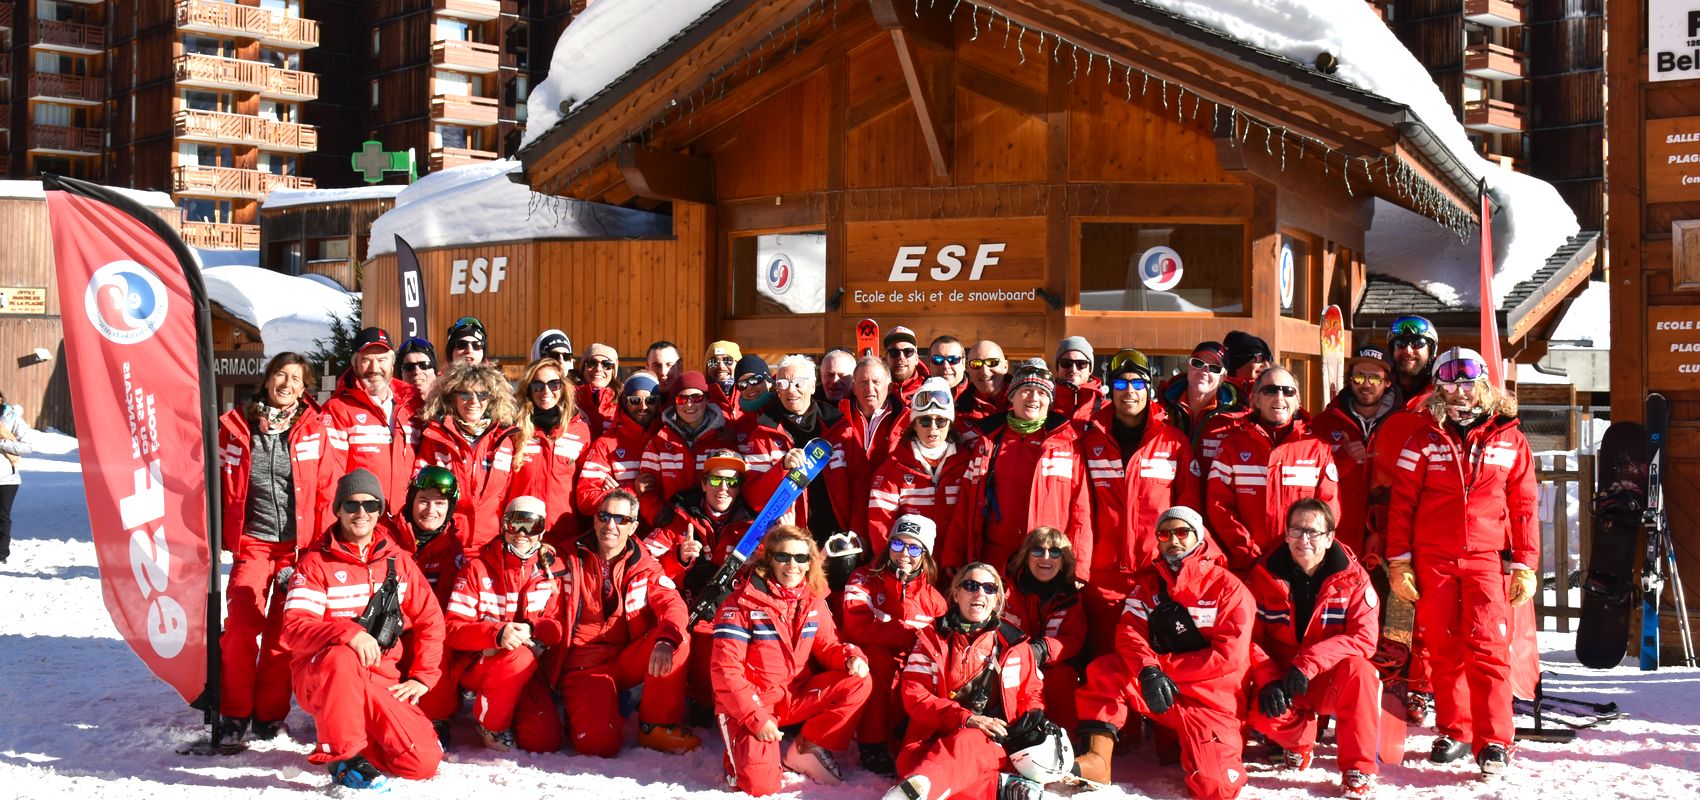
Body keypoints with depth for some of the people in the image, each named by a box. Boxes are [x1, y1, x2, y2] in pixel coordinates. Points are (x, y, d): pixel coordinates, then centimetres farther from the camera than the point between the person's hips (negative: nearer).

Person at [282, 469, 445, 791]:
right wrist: (348, 632, -33)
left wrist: (422, 677, 1)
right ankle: (343, 756, -20)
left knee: (424, 761, -14)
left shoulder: (398, 561, 9)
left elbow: (429, 619, 12)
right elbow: (294, 629, -16)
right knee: (341, 657, -41)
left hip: (383, 679, 4)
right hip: (318, 677, -4)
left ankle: (363, 738, 18)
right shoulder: (316, 563, -4)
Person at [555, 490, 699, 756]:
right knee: (599, 744, -26)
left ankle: (658, 725, -11)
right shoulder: (570, 561, 1)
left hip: (629, 660, 3)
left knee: (678, 641, -27)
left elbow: (673, 605, -14)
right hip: (586, 664, -3)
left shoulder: (644, 566, 2)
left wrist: (665, 640, -33)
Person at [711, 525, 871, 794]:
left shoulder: (814, 601, 2)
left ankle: (806, 749, -6)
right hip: (750, 702, -5)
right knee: (761, 785, -24)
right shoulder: (742, 603, -15)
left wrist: (851, 656, -15)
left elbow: (827, 646, 10)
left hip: (796, 696, 6)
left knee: (858, 683, -15)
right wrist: (756, 718, -25)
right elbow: (726, 670, -17)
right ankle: (744, 756, 12)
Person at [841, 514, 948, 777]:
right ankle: (872, 746, -28)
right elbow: (858, 627, -20)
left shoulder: (931, 595, 8)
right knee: (878, 656, -34)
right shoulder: (864, 579, -3)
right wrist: (915, 635, -25)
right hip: (869, 668, -3)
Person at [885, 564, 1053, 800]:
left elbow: (1032, 692, 23)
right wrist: (964, 718, -14)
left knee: (964, 743, -38)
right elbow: (915, 694, 2)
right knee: (910, 761, -35)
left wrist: (1034, 715, -3)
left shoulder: (1014, 643, 16)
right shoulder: (933, 636, 12)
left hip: (992, 746, -1)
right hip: (934, 739, 1)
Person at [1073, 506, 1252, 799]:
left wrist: (1163, 665, -16)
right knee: (1104, 671, -21)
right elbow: (1130, 632, -6)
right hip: (1157, 688, 4)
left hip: (1209, 697, -4)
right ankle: (1098, 759, -26)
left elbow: (1229, 655, -14)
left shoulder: (1228, 587, -5)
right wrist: (1149, 670, -29)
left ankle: (1218, 757, 13)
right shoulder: (1149, 584, 9)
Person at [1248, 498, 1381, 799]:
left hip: (1332, 680, -1)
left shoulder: (1351, 577, -9)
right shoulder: (1265, 575, -5)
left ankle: (1358, 769, -20)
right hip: (1282, 682, 1)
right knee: (1265, 716, -30)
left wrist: (1308, 664, -28)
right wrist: (1268, 680, -23)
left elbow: (1365, 637, -18)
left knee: (1359, 670, -34)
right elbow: (1249, 637, -7)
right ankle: (1299, 738, 10)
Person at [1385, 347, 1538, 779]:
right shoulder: (1424, 442, 6)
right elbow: (1401, 502, 6)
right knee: (1443, 648, 5)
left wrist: (1525, 565, 3)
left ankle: (1494, 742, -7)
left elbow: (1524, 507, 7)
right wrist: (1398, 561, 0)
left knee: (1488, 646, -9)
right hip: (1432, 561, 1)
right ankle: (1454, 731, 17)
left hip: (1486, 558, -1)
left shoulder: (1510, 441, 6)